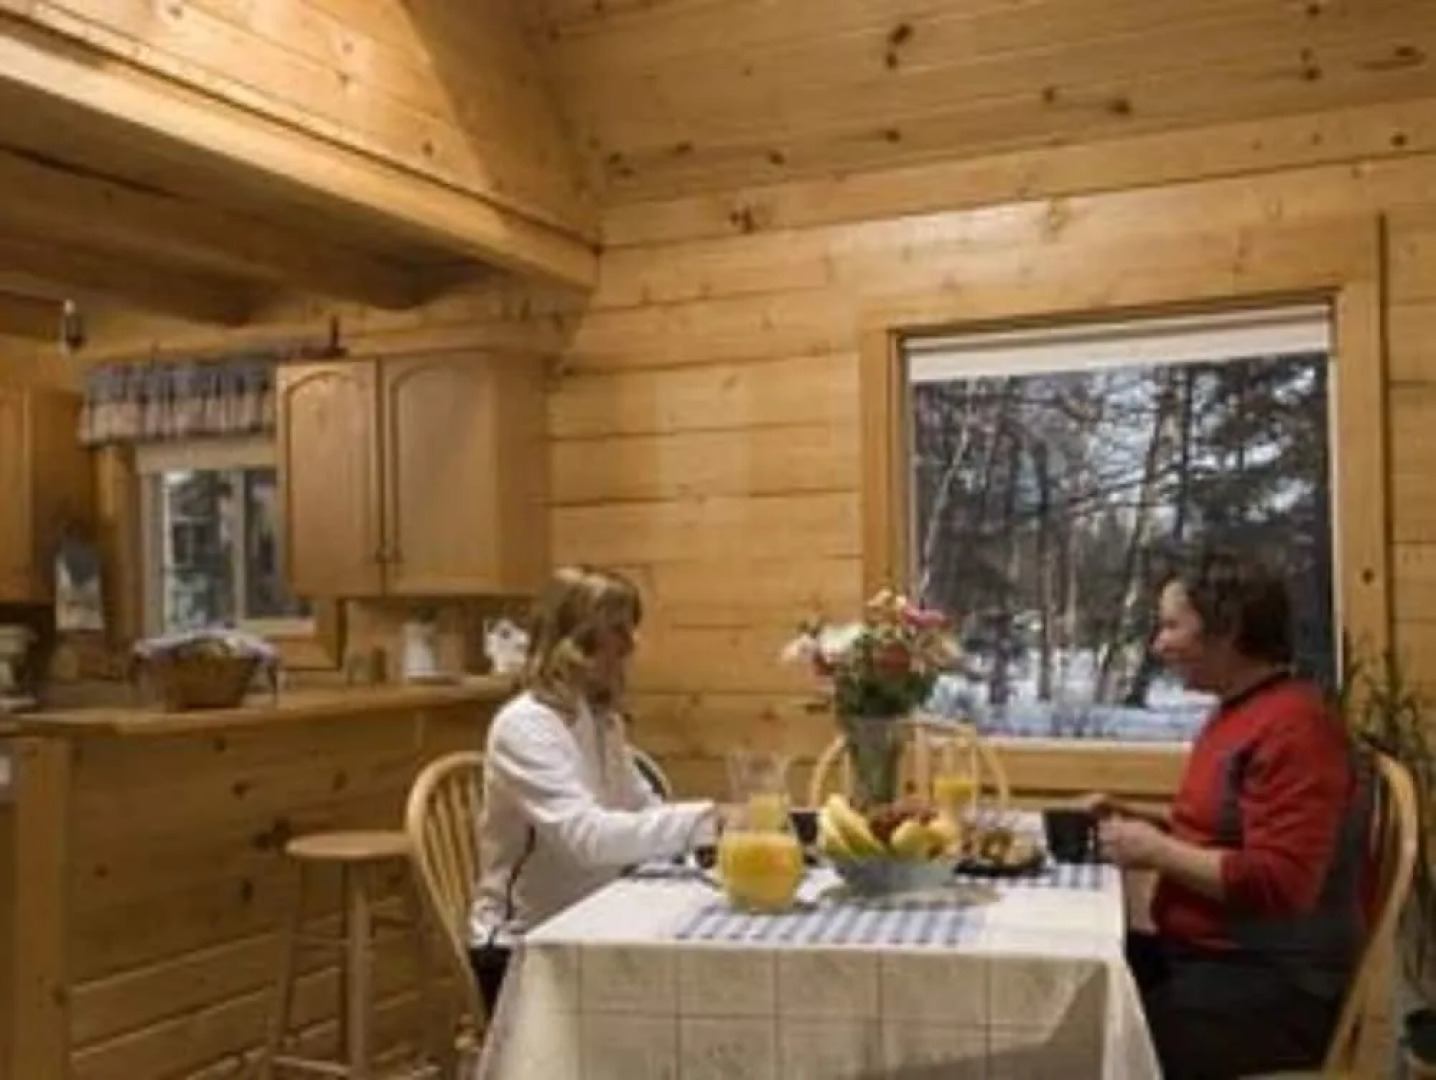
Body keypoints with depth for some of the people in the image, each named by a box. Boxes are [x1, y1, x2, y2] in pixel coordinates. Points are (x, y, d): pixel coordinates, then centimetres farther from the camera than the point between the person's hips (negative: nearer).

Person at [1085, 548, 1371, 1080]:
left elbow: (1279, 884, -26)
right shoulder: (1235, 711, 14)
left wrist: (1155, 851, -17)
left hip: (1277, 986, -9)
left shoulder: (1294, 726, -18)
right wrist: (1136, 821, 11)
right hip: (1205, 956, 9)